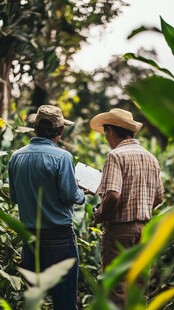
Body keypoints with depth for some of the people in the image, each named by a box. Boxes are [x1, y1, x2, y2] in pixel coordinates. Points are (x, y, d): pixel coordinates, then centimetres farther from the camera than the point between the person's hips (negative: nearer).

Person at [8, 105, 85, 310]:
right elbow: (69, 195, -15)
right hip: (59, 236, -5)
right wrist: (81, 194, 6)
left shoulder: (16, 157, 4)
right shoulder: (61, 157, -13)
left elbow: (14, 197, 10)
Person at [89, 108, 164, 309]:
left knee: (116, 287, -1)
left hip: (120, 228, -7)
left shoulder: (116, 156, -12)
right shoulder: (151, 158, 11)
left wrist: (99, 215, -7)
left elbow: (113, 196, -23)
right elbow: (158, 198, 15)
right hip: (145, 228, 7)